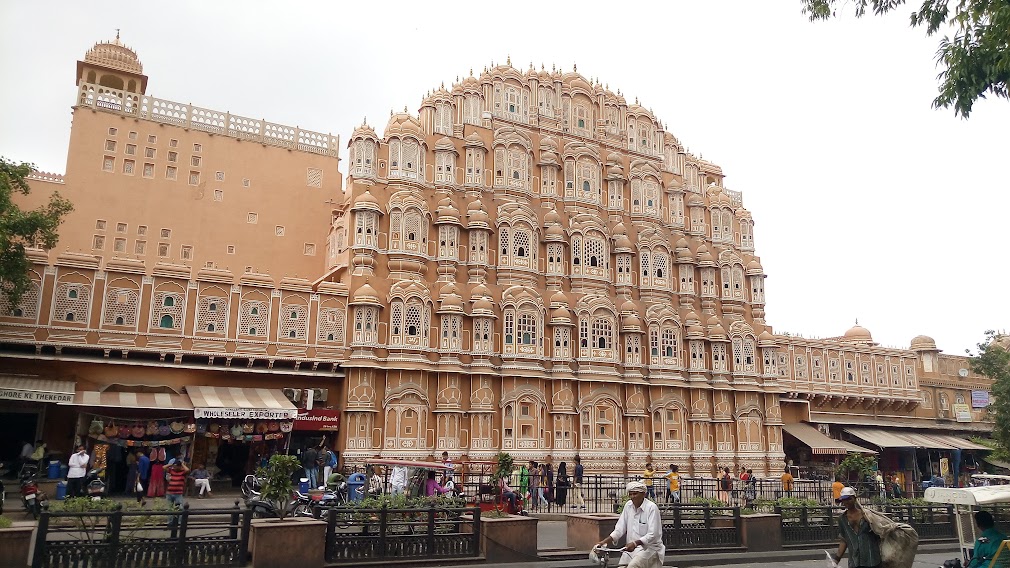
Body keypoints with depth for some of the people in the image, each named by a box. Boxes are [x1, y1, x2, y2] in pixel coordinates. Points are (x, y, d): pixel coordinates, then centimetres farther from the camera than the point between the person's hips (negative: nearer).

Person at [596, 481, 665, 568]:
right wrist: (605, 541, -9)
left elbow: (652, 535, -20)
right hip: (631, 548, 6)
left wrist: (635, 543, -34)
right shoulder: (628, 505, 5)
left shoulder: (651, 508, -13)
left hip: (649, 547, -6)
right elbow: (620, 528, 5)